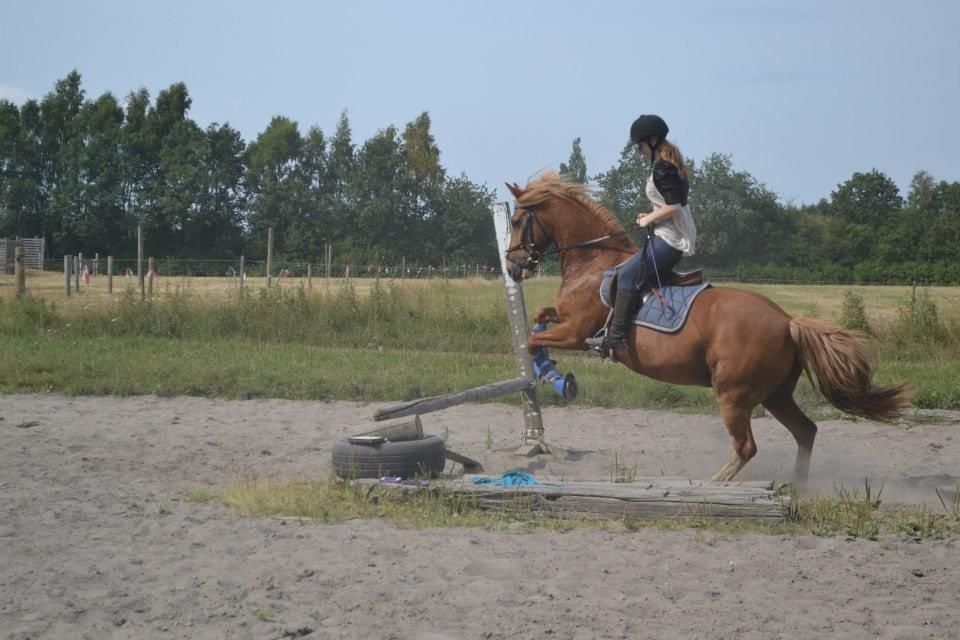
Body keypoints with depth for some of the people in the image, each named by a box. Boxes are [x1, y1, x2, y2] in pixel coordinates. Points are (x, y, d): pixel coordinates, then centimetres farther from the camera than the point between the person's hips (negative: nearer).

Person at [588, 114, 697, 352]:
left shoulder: (662, 168, -15)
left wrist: (649, 219, -10)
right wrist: (652, 217, 13)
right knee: (626, 273, 16)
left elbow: (673, 206, -23)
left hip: (669, 239, -11)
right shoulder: (672, 165, 17)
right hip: (681, 238, 11)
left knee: (628, 274, -16)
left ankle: (616, 335, -21)